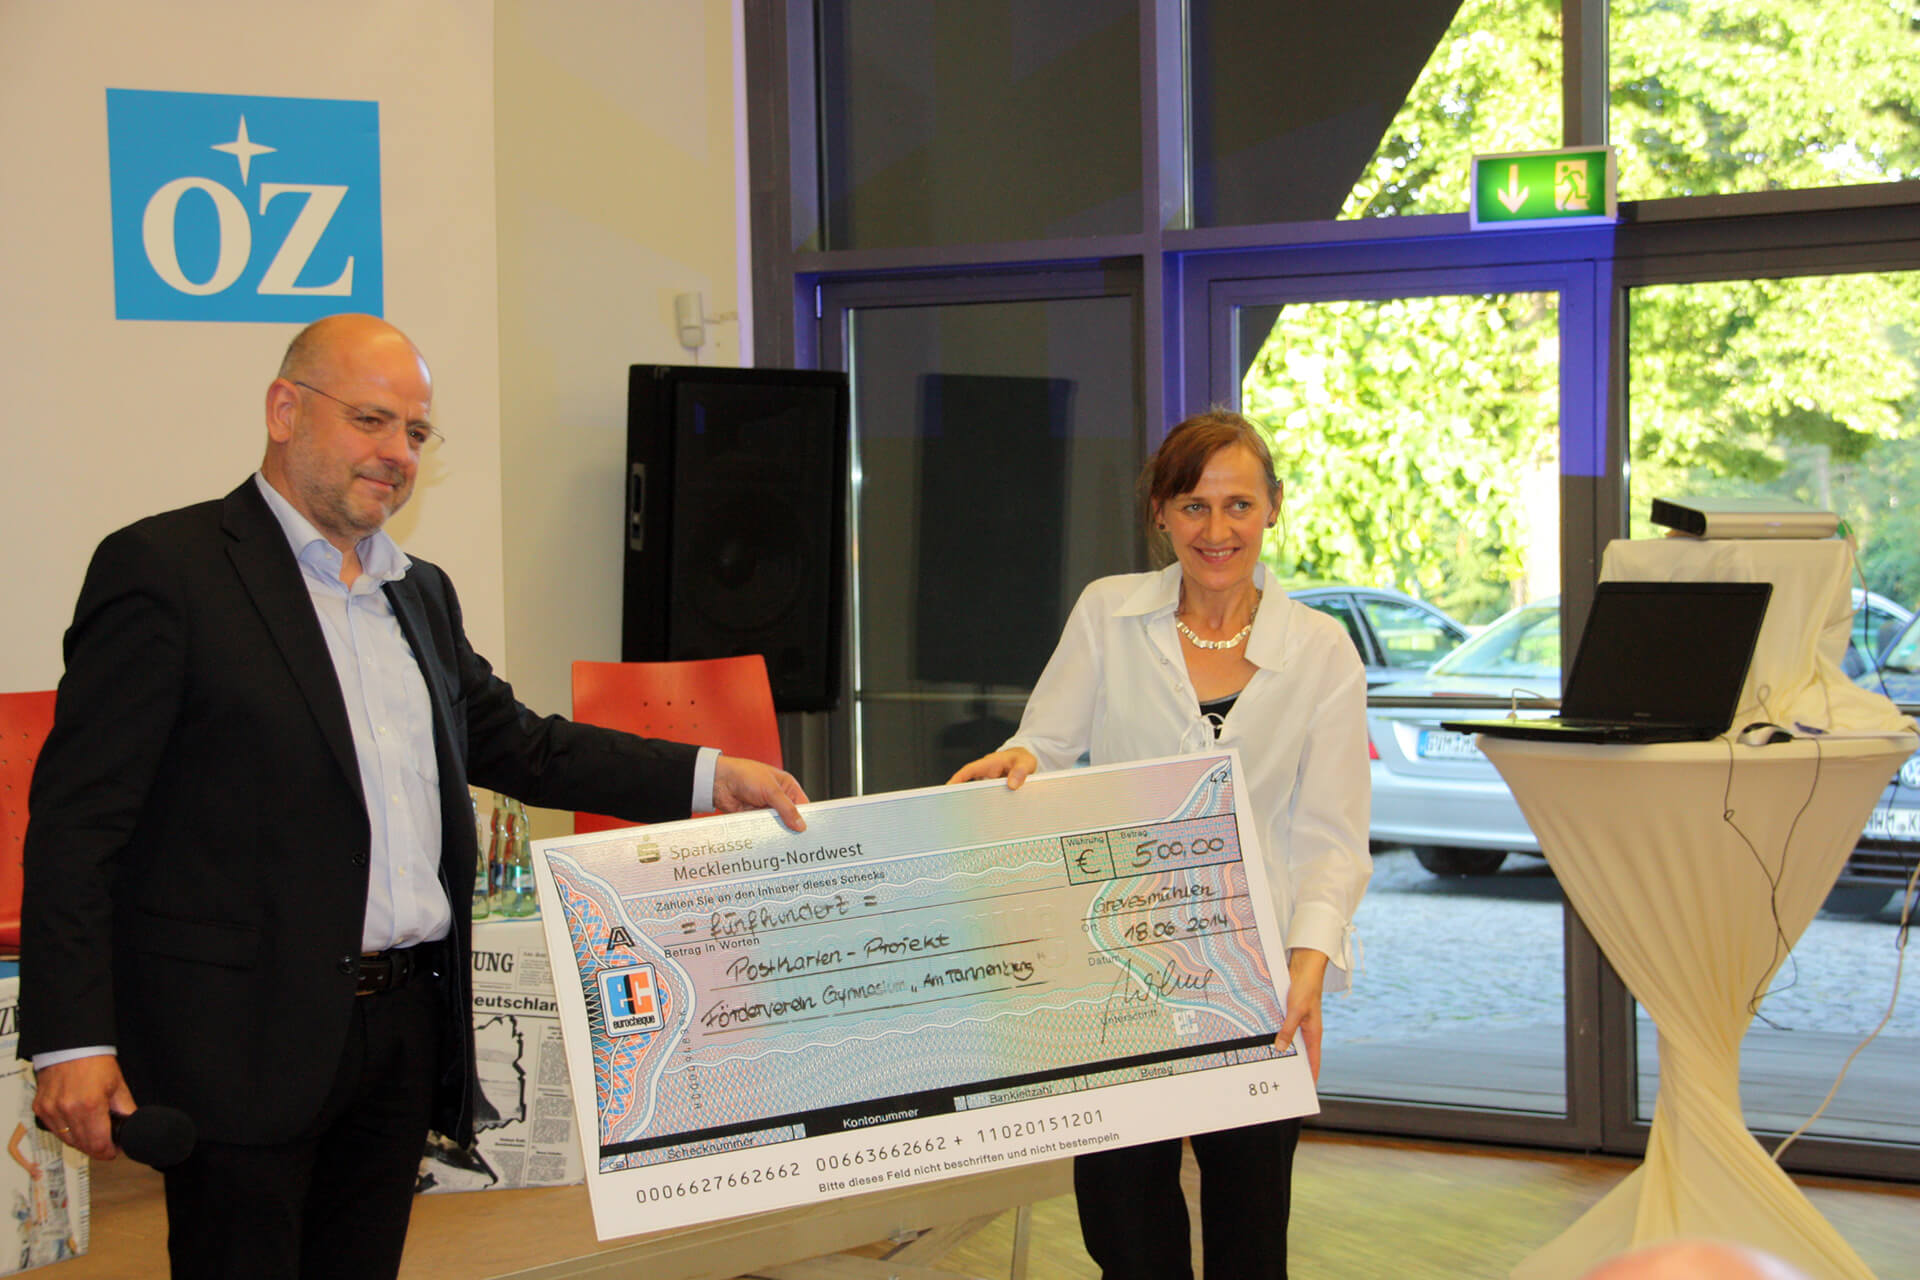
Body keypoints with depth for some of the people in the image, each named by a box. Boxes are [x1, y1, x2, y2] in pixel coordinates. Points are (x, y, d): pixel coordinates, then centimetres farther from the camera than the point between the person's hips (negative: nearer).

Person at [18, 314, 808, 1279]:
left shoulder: (420, 593, 16)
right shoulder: (163, 569, -7)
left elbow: (513, 745, 23)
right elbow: (80, 815, -10)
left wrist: (706, 778, 12)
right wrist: (72, 1038, -16)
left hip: (406, 1028, 7)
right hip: (246, 1041, -7)